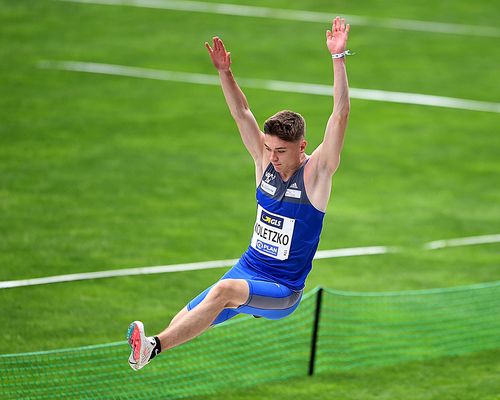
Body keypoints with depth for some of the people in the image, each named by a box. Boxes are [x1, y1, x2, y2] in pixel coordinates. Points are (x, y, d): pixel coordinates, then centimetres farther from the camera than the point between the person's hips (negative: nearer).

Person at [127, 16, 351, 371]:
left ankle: (154, 347, -43)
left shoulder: (315, 174, -12)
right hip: (248, 272, 7)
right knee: (182, 322, -5)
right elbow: (241, 112, 3)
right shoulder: (265, 163, 3)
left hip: (283, 293, -7)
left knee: (225, 290, -35)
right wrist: (224, 72, -10)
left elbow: (340, 116, -22)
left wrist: (338, 58, -29)